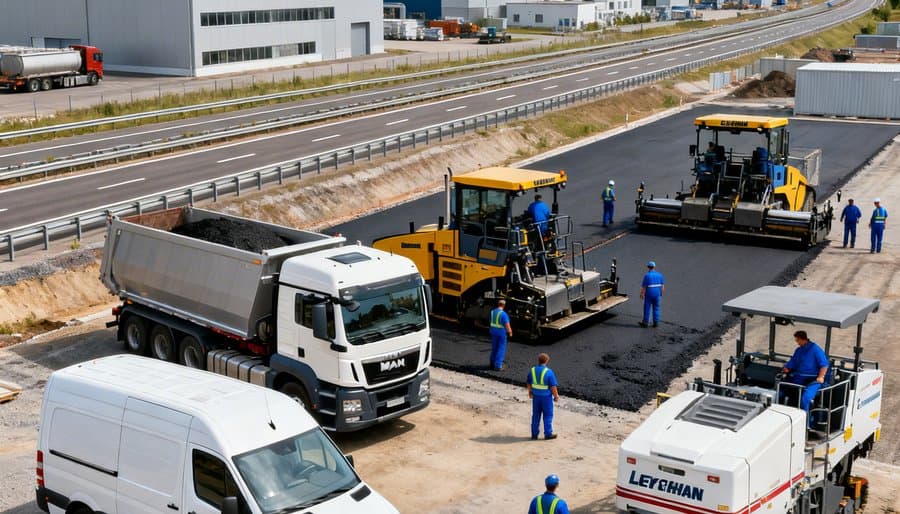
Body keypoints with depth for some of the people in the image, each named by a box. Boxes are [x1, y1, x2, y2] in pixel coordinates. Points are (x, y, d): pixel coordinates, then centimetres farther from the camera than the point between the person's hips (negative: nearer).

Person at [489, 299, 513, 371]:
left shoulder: (492, 312, 3)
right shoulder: (503, 314, -19)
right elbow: (507, 325, -21)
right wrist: (510, 332, -7)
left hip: (493, 332, 7)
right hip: (502, 333, -7)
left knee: (494, 348, 18)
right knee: (501, 349, 0)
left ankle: (492, 364, 26)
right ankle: (498, 366, -2)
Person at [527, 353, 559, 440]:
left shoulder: (532, 370, -3)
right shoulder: (548, 372, -18)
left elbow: (528, 383, 8)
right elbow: (553, 387, -16)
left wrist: (530, 392, 24)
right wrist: (556, 396, -3)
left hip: (536, 396, 4)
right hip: (546, 396, -4)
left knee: (536, 415, 14)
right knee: (548, 415, 10)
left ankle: (534, 434, 19)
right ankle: (548, 434, 15)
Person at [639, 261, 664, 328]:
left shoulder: (647, 275, -11)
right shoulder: (659, 275, 3)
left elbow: (644, 287, -11)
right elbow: (662, 286, 7)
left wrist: (642, 294, 0)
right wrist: (661, 293, 16)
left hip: (649, 294, -4)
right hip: (657, 294, 4)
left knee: (647, 308, 4)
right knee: (656, 308, 11)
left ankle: (645, 322, 9)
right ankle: (656, 322, 11)